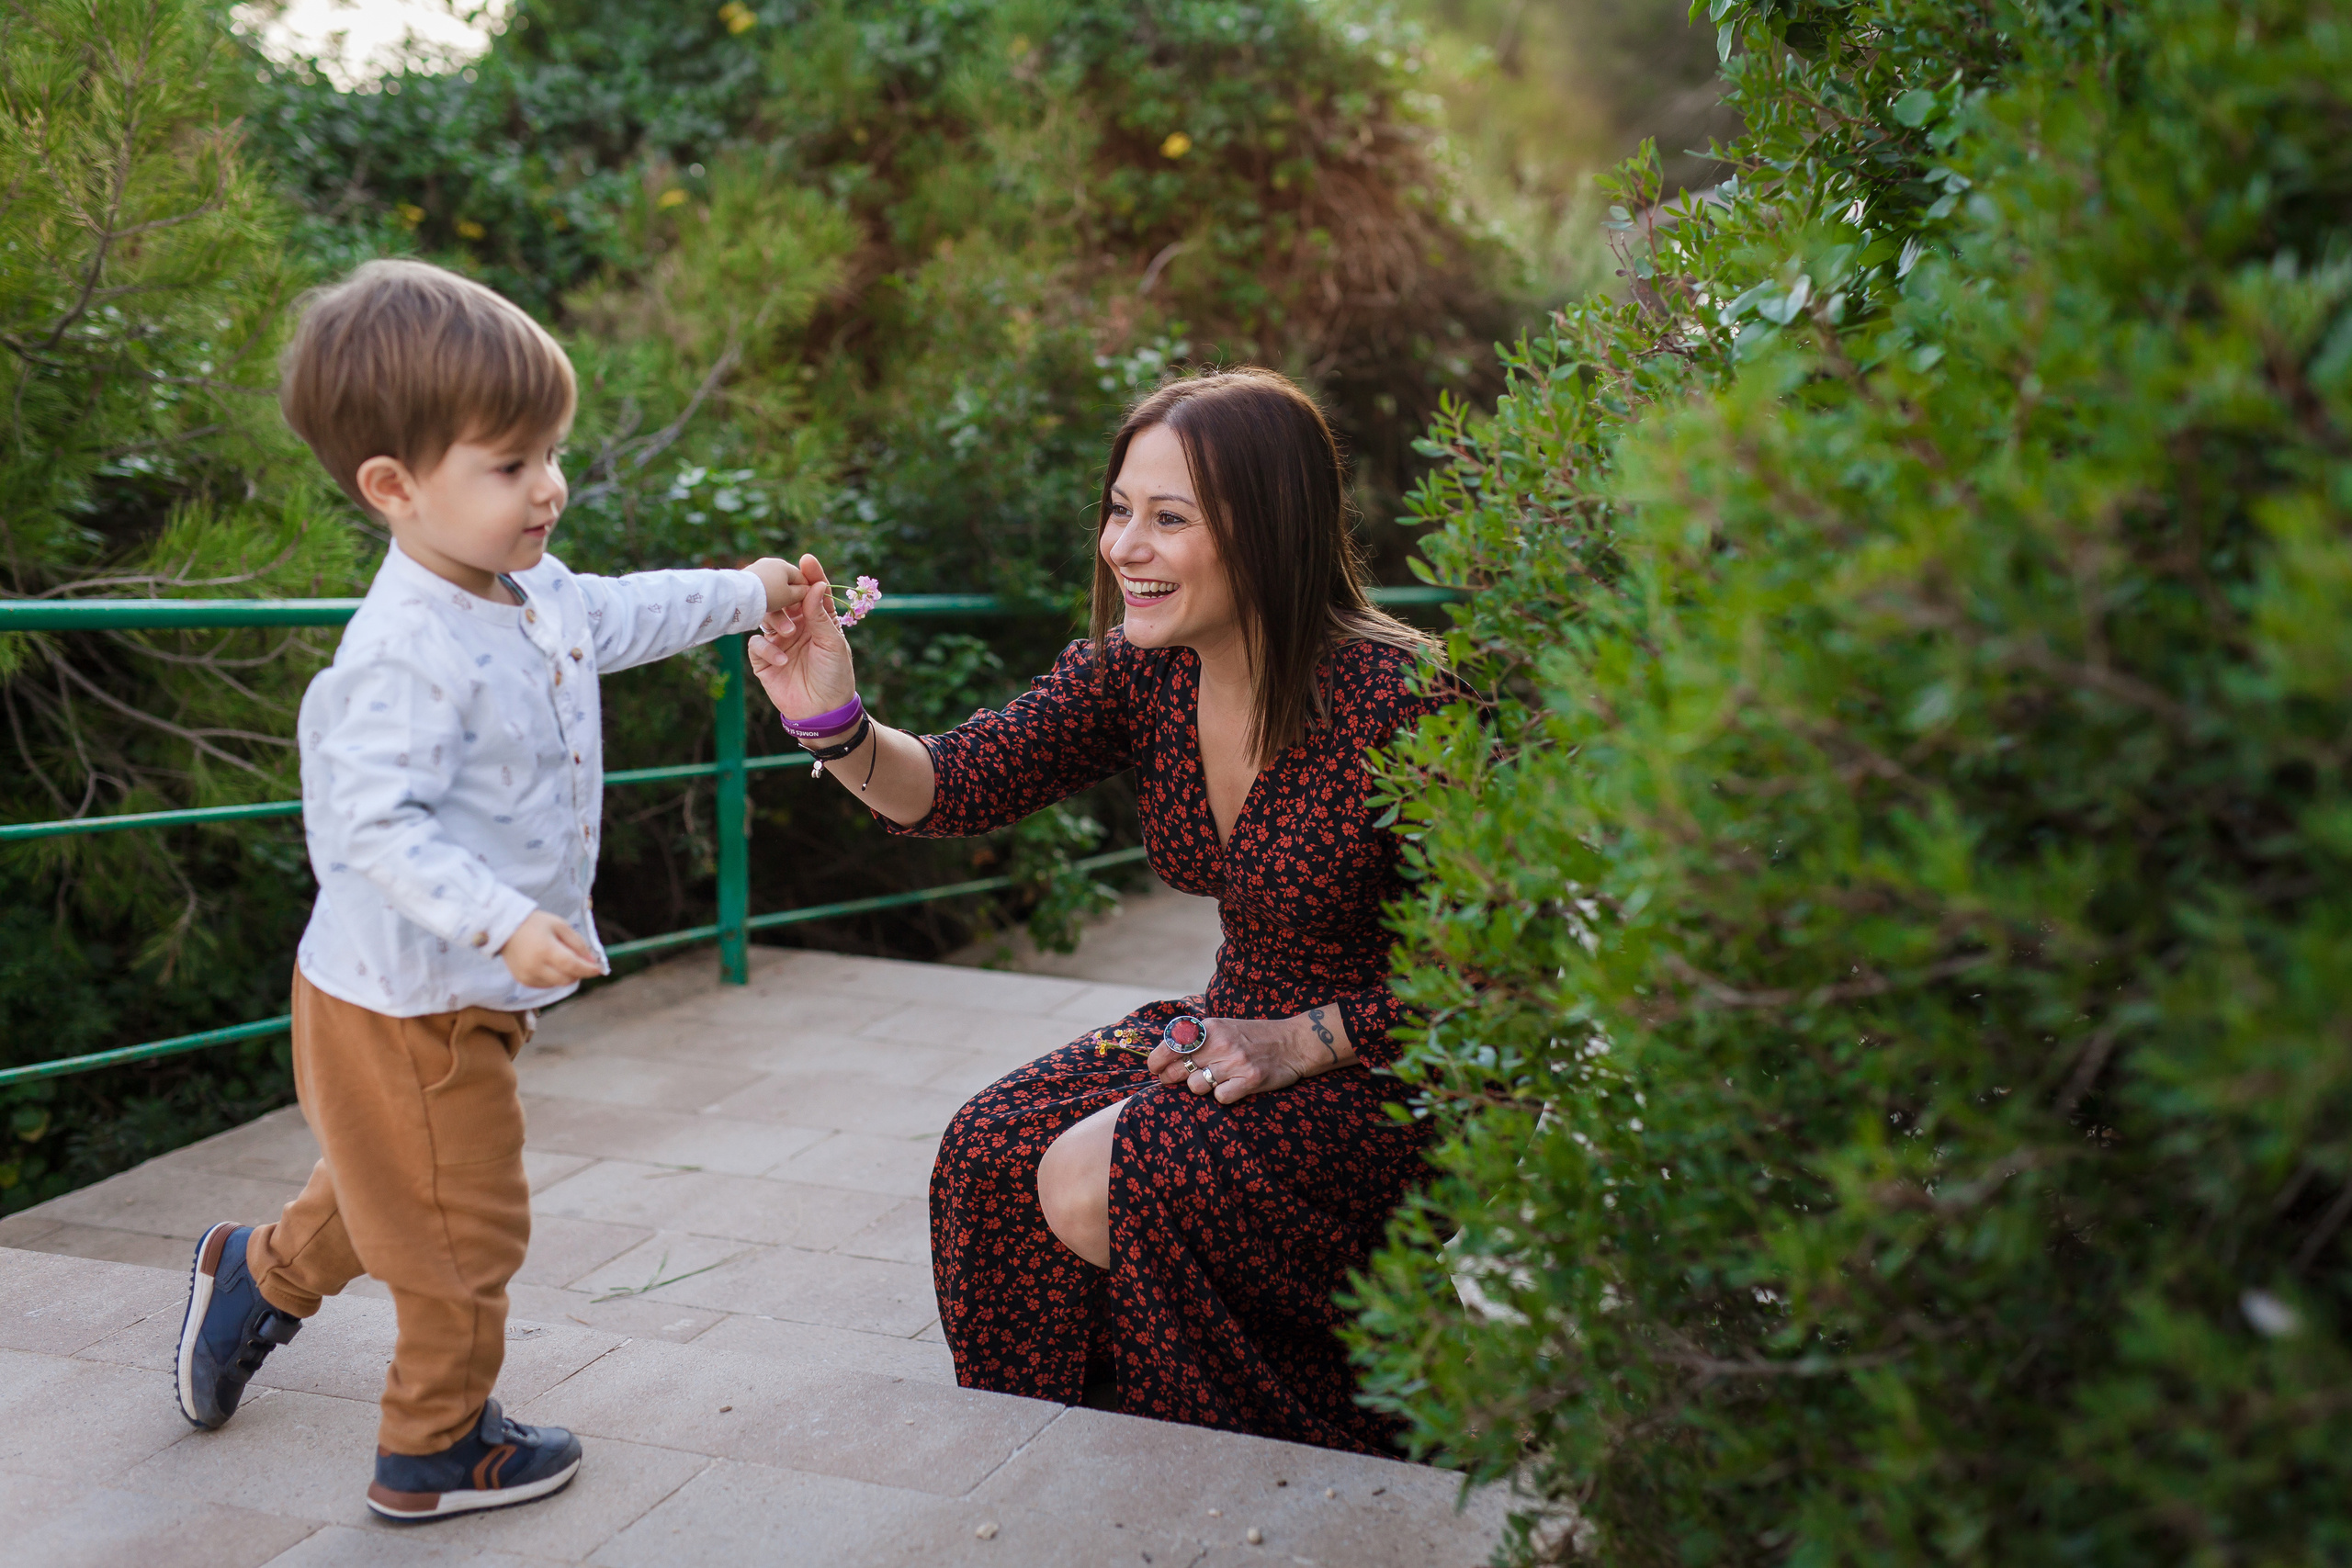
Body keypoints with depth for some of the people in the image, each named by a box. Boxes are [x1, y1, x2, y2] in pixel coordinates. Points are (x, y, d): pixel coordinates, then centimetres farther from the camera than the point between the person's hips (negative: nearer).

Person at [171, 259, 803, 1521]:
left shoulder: (532, 591, 0)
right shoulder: (409, 652, -31)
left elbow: (616, 616, 21)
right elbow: (375, 822, -34)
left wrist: (743, 592, 27)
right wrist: (503, 922, -41)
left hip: (463, 990, 9)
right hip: (407, 1001, -9)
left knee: (391, 1186, 30)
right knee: (461, 1228, 8)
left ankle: (260, 1277, 55)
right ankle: (434, 1449, 28)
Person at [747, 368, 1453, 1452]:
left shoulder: (1393, 701, -24)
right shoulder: (1139, 673, -5)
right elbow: (955, 788, -11)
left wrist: (1300, 1042, -22)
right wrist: (837, 726, -30)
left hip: (1384, 1073, -6)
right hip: (1240, 1029, 7)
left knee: (1092, 1183, -22)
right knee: (996, 1154, -12)